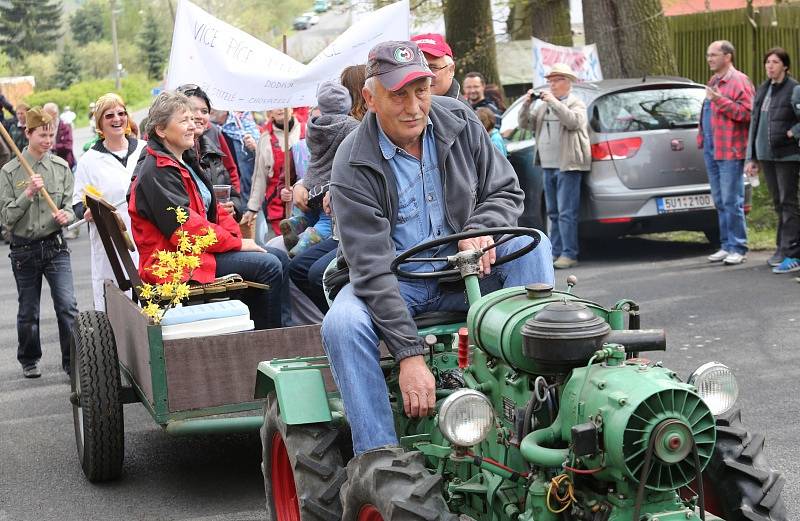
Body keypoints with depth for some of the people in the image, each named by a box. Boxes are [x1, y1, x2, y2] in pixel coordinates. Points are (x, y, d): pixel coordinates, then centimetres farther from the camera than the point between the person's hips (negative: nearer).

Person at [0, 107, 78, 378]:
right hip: (24, 250, -1)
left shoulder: (61, 167, 1)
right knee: (28, 311, 11)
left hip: (55, 246, 1)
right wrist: (28, 194, -20)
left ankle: (72, 361, -3)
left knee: (68, 306, -11)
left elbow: (69, 206, 7)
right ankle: (29, 360, 30)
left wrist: (66, 215, -16)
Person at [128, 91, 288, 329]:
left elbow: (212, 208, 17)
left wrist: (237, 235, -1)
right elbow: (186, 227, -22)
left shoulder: (184, 162, 18)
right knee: (269, 266, -18)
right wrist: (237, 243, -16)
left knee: (279, 258, 7)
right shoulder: (156, 173, -16)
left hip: (198, 250, 11)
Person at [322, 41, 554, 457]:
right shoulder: (353, 167, -19)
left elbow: (506, 190, 6)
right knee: (342, 324, -33)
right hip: (393, 283, -3)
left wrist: (479, 229, -19)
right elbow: (371, 269, -24)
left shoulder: (460, 123, -4)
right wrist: (409, 354, -32)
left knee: (532, 246, -21)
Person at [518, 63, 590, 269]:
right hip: (548, 166, 7)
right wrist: (526, 105, -2)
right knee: (553, 213, 10)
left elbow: (573, 121, -20)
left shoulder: (576, 103, 0)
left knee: (566, 213, -11)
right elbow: (525, 124, 15)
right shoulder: (544, 105, 19)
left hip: (568, 166, -7)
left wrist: (553, 102, -21)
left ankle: (569, 254, -11)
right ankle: (556, 252, 15)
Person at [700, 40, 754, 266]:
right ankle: (726, 245, 16)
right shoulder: (713, 81, 21)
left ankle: (738, 248, -3)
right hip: (711, 149, 9)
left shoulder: (739, 81, -8)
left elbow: (747, 112, -17)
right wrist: (702, 139, 21)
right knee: (720, 202, 10)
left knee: (732, 202, -7)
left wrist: (721, 100, -22)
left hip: (729, 151, -9)